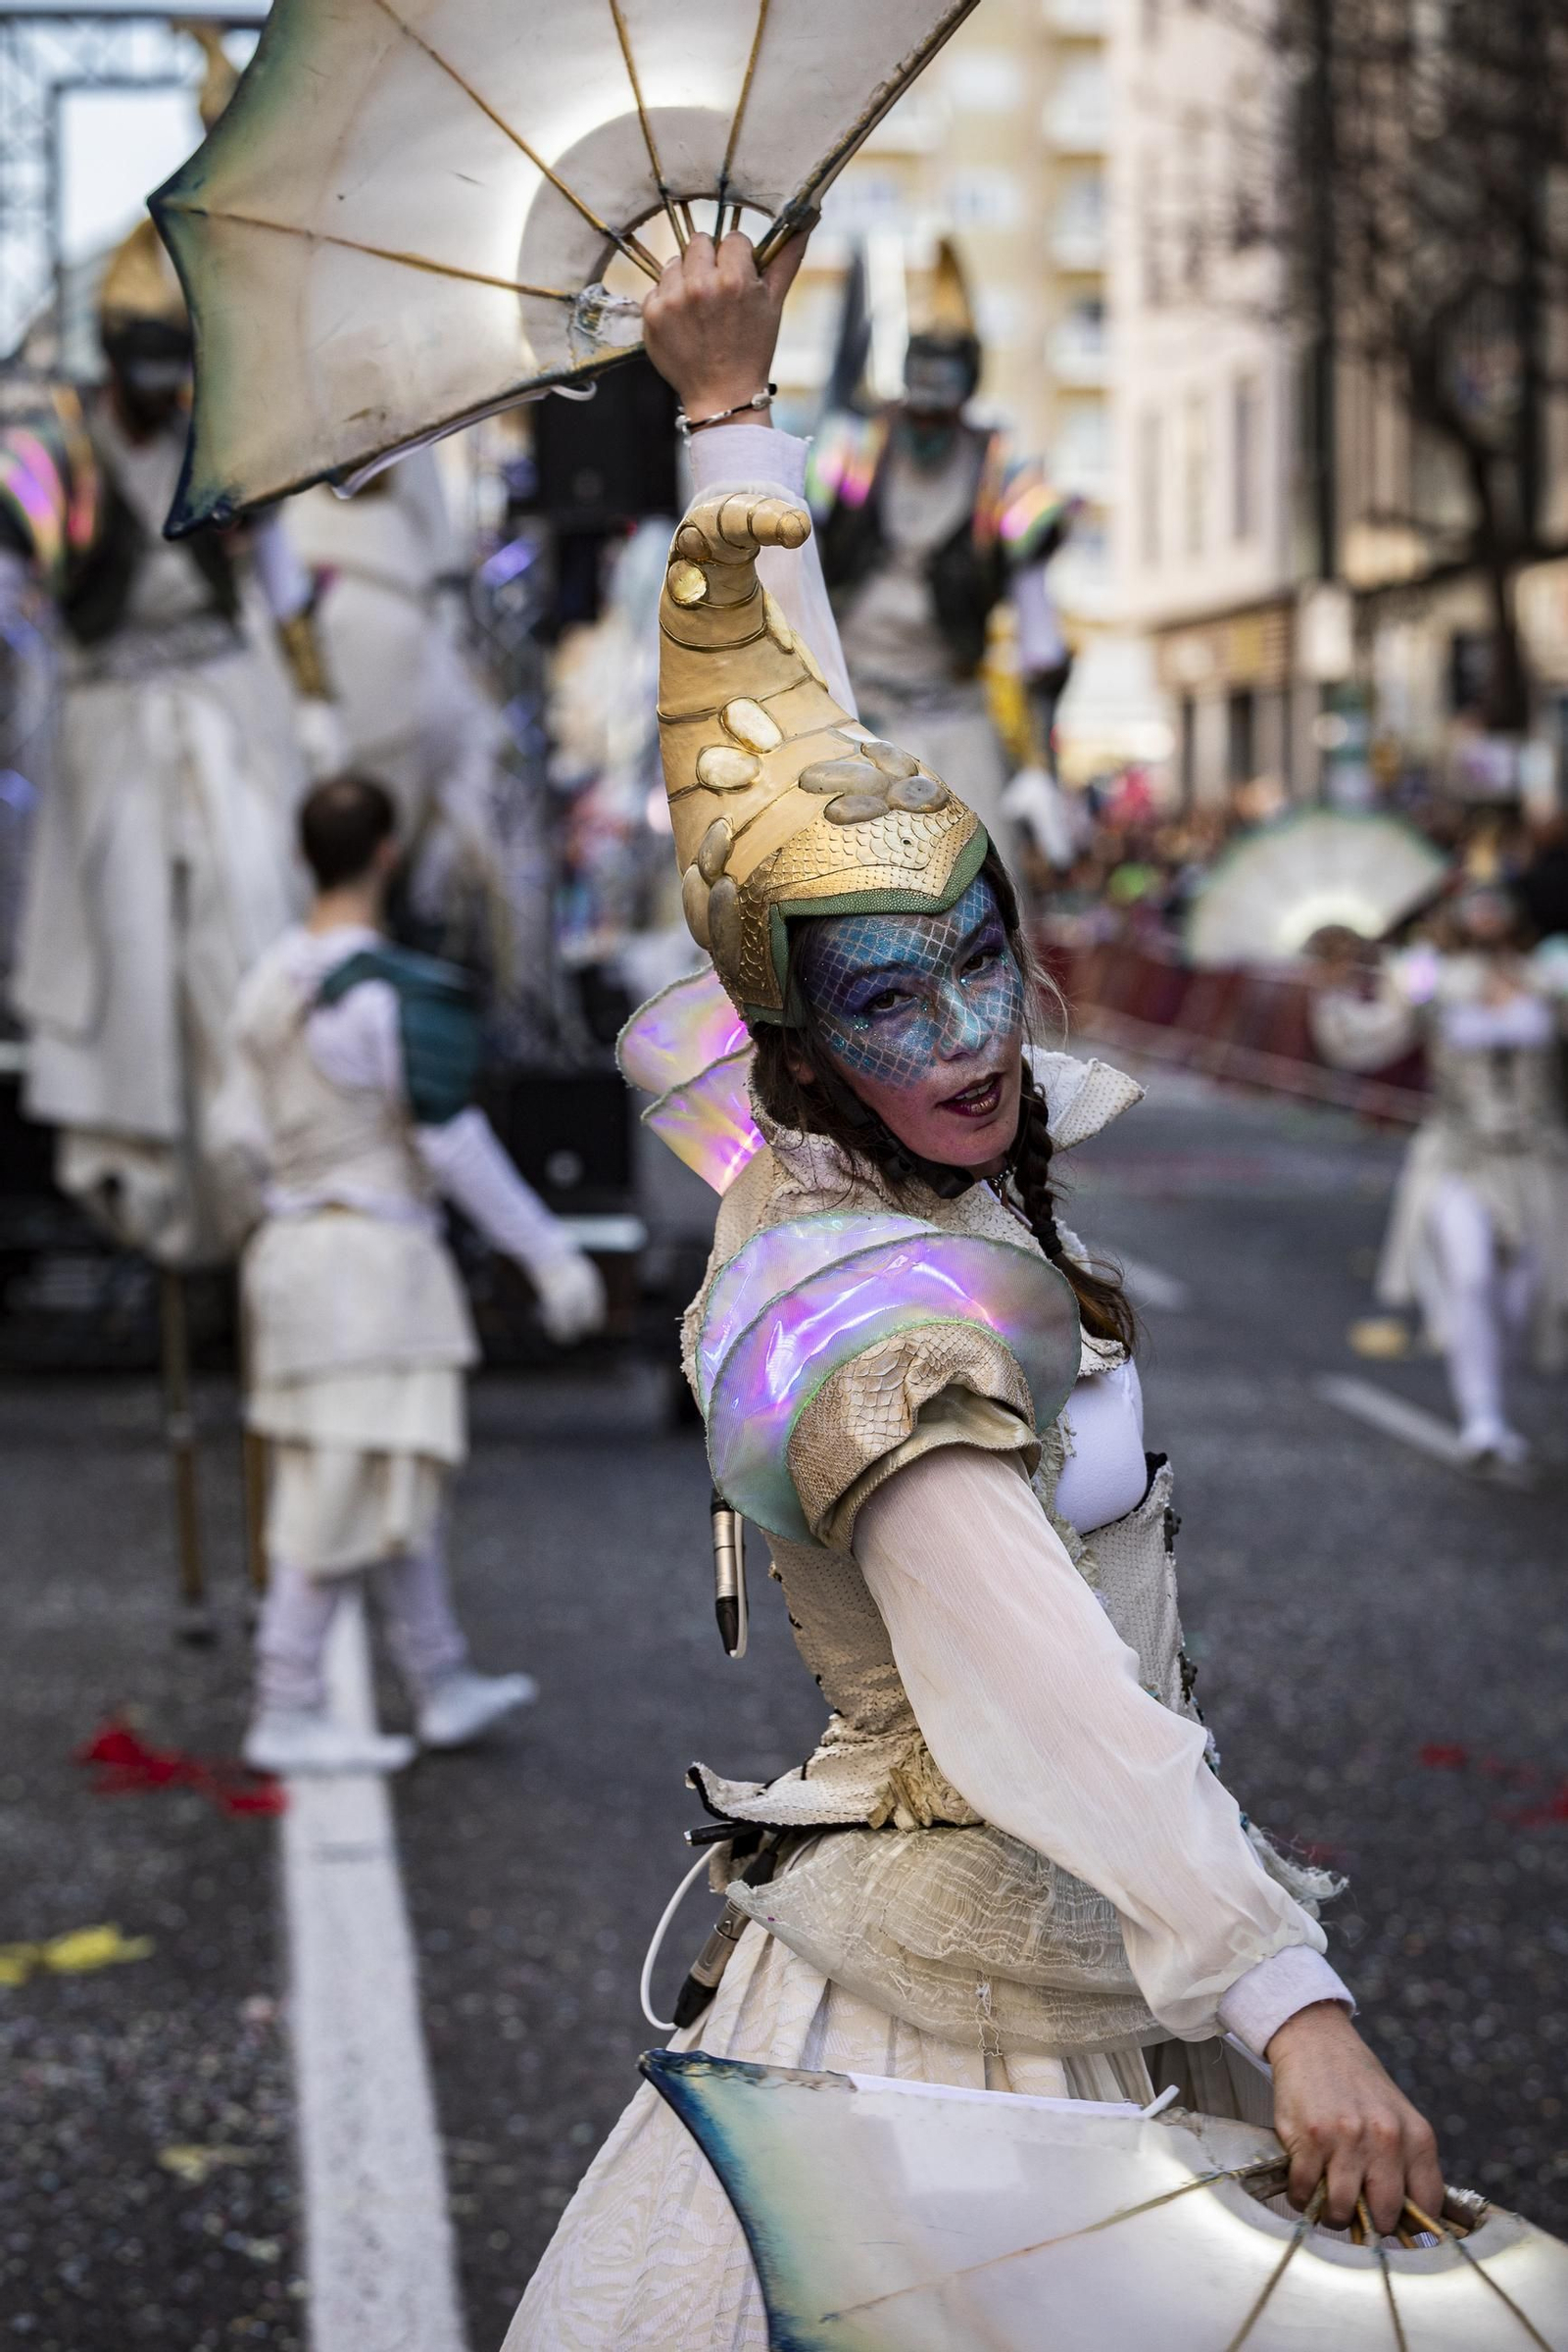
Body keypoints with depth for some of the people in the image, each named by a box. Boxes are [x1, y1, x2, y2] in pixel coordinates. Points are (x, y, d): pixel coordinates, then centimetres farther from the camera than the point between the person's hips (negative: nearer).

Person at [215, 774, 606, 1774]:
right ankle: (286, 1713, 0)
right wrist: (548, 1252, -13)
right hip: (373, 1255, -9)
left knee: (402, 1478, 17)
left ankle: (443, 1683, 25)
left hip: (296, 1242, 9)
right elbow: (454, 1142, -18)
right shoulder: (395, 993, -17)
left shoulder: (275, 980, 9)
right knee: (347, 1497, -4)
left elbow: (244, 1139, 11)